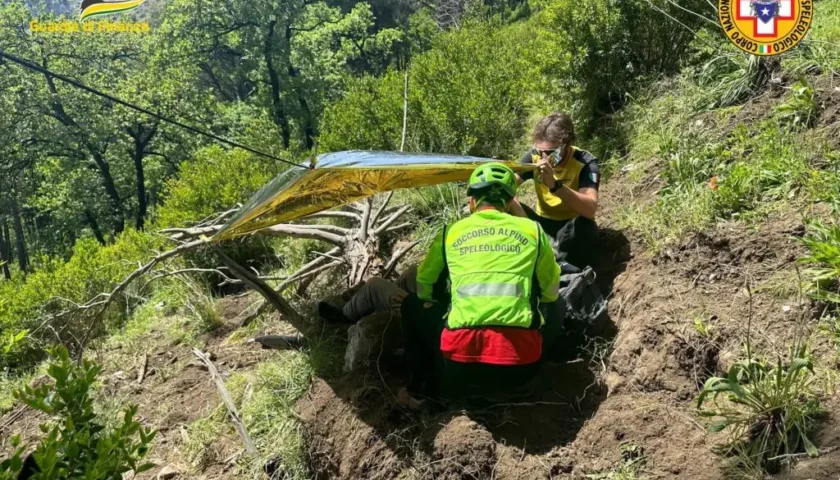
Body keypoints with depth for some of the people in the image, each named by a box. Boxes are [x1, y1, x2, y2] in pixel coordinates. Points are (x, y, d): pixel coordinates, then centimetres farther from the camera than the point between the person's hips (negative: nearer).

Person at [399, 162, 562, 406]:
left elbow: (424, 289, 27)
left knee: (413, 305, 27)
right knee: (553, 320, 32)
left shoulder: (451, 232, 13)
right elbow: (551, 293, 26)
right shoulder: (532, 229, 13)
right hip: (519, 366, 0)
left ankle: (426, 384, 18)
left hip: (460, 361, 0)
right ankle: (504, 382, 19)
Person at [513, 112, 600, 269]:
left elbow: (590, 209, -37)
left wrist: (555, 185, -51)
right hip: (543, 223, 4)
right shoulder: (535, 155, -11)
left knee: (586, 226, -38)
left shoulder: (585, 163, -22)